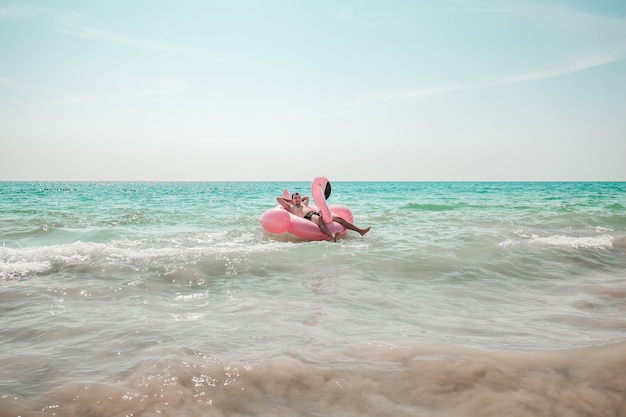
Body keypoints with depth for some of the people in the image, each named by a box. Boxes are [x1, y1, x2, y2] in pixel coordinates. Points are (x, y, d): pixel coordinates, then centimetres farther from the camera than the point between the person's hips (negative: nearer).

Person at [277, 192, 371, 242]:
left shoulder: (304, 204, 40)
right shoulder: (291, 207, 21)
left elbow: (307, 197, 61)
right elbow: (278, 198, 19)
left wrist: (300, 199, 52)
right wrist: (289, 200, 33)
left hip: (316, 213, 9)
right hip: (308, 217, -8)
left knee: (338, 218, -7)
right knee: (320, 221, -43)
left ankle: (360, 230, -15)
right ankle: (332, 237, -70)